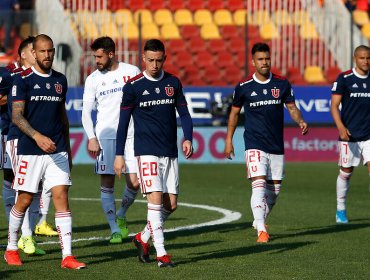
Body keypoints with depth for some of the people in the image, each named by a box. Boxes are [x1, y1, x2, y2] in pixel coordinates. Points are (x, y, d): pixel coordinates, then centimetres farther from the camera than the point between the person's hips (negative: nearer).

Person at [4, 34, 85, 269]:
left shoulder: (60, 80, 11)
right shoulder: (23, 80, -5)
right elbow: (17, 116, -11)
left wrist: (68, 149, 20)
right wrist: (37, 137, -25)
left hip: (57, 151, 4)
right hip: (30, 152, -4)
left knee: (62, 198, -6)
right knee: (24, 201, 4)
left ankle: (67, 256, -8)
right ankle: (11, 249, 24)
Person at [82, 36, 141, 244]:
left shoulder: (132, 72, 3)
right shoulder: (93, 79, 3)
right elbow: (86, 112, 3)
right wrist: (91, 138, -8)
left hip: (131, 134, 0)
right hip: (105, 136, 0)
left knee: (134, 183, -4)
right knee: (107, 184, -4)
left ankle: (121, 216, 23)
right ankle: (115, 230, 2)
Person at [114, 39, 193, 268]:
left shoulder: (173, 83, 7)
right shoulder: (133, 86, -2)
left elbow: (184, 113, 11)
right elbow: (124, 121, 2)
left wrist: (188, 139, -6)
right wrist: (119, 155, 0)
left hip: (170, 153, 4)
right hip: (146, 152, -4)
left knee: (171, 204, 4)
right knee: (155, 199, -14)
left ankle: (143, 238, 26)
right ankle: (161, 253, -10)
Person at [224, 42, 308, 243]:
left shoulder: (282, 84, 2)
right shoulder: (243, 87, -3)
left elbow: (292, 107, 10)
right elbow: (234, 112, 10)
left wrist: (300, 121, -11)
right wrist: (229, 140, 9)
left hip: (277, 146, 4)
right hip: (255, 145, -3)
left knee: (274, 189, 10)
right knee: (259, 185, -18)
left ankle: (260, 220, 35)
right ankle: (261, 231, -21)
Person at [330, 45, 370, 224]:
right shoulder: (344, 79, -4)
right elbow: (334, 106, -8)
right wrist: (341, 127, -22)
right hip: (349, 135, -3)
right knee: (346, 172, 6)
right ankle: (340, 209, 22)